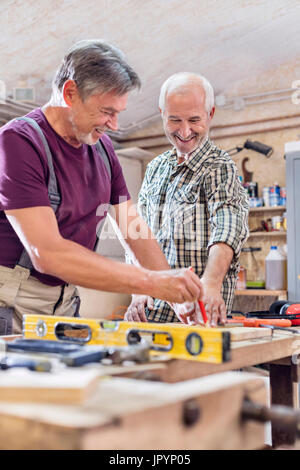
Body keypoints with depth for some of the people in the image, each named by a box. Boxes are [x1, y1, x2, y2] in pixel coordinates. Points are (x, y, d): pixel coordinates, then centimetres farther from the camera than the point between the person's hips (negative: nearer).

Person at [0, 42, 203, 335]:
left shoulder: (103, 148, 7)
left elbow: (134, 229, 8)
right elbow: (47, 253, -26)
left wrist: (178, 294, -4)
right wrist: (151, 282, -27)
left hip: (65, 303, 6)